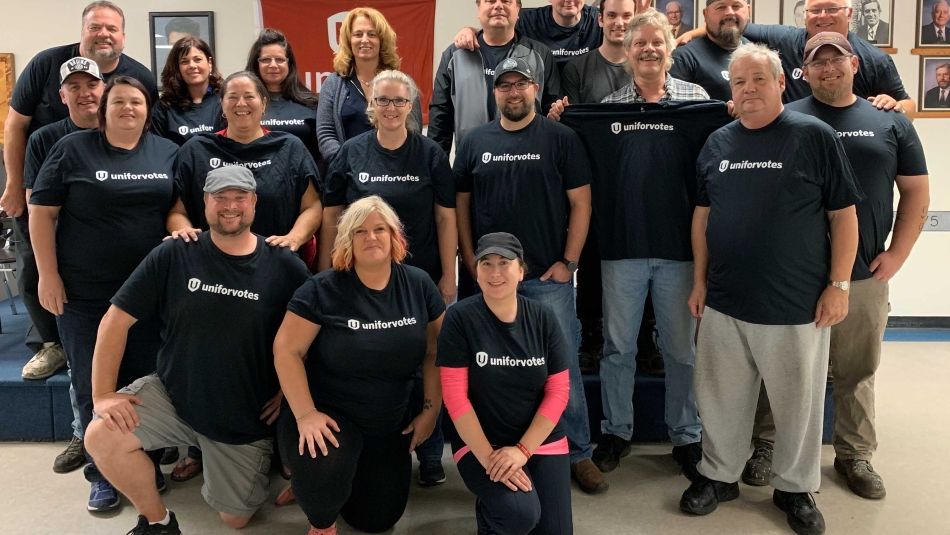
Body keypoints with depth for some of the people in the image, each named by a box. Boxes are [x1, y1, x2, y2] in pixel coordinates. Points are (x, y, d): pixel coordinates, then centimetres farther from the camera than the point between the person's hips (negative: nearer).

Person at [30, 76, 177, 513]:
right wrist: (48, 275, -7)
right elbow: (41, 211, -2)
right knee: (94, 384, 5)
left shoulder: (168, 152, 7)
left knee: (146, 379, 8)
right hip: (84, 292, -2)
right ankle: (103, 475, 17)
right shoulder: (73, 148, -1)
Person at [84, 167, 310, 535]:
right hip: (172, 395, 1)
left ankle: (266, 457, 43)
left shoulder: (285, 267, -10)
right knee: (102, 437, -24)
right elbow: (116, 320, -8)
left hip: (247, 417, 0)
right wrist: (103, 393, -12)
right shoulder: (173, 255, -10)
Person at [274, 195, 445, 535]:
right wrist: (305, 414, -23)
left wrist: (431, 410, -1)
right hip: (330, 414, -3)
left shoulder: (419, 285, -4)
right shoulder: (322, 289, -14)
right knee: (321, 475, -34)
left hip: (392, 424, 4)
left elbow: (436, 352, 3)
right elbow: (287, 350, -14)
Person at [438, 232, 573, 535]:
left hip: (541, 441, 4)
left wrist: (522, 450, -12)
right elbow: (455, 395, -13)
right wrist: (488, 458, -18)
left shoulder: (543, 318, -1)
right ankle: (488, 509, 9)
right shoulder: (460, 318, -10)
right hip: (480, 443, -4)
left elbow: (558, 392, -2)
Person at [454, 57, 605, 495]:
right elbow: (461, 204, 10)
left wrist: (568, 262, -7)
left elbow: (580, 203, -1)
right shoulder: (474, 143, 8)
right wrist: (471, 262, 1)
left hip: (548, 277, -2)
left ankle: (578, 453, 15)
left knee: (563, 366, 0)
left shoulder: (561, 138, 1)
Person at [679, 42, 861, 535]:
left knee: (798, 401, 11)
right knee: (721, 397, 13)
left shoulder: (815, 136, -5)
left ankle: (795, 488, 31)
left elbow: (843, 215, -4)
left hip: (798, 305, -3)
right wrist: (699, 281, 9)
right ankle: (718, 475, 32)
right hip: (724, 303, 3)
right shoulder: (717, 143, 7)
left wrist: (839, 284, -7)